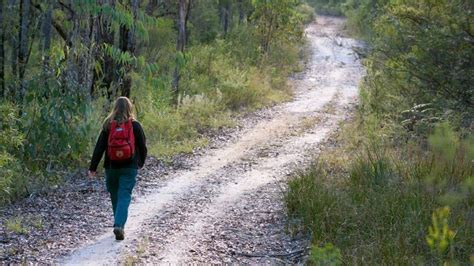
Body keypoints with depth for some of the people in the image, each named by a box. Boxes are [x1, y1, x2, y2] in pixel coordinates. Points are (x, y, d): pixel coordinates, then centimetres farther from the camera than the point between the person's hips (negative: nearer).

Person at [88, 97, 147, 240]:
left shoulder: (108, 126, -3)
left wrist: (93, 167, -2)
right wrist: (141, 162, 21)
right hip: (129, 168, -2)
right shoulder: (135, 126, -4)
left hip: (111, 167, 2)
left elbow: (99, 147, -5)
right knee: (124, 196, -3)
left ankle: (119, 224, 27)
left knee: (115, 196, 17)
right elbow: (142, 146, 3)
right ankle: (119, 225, -20)